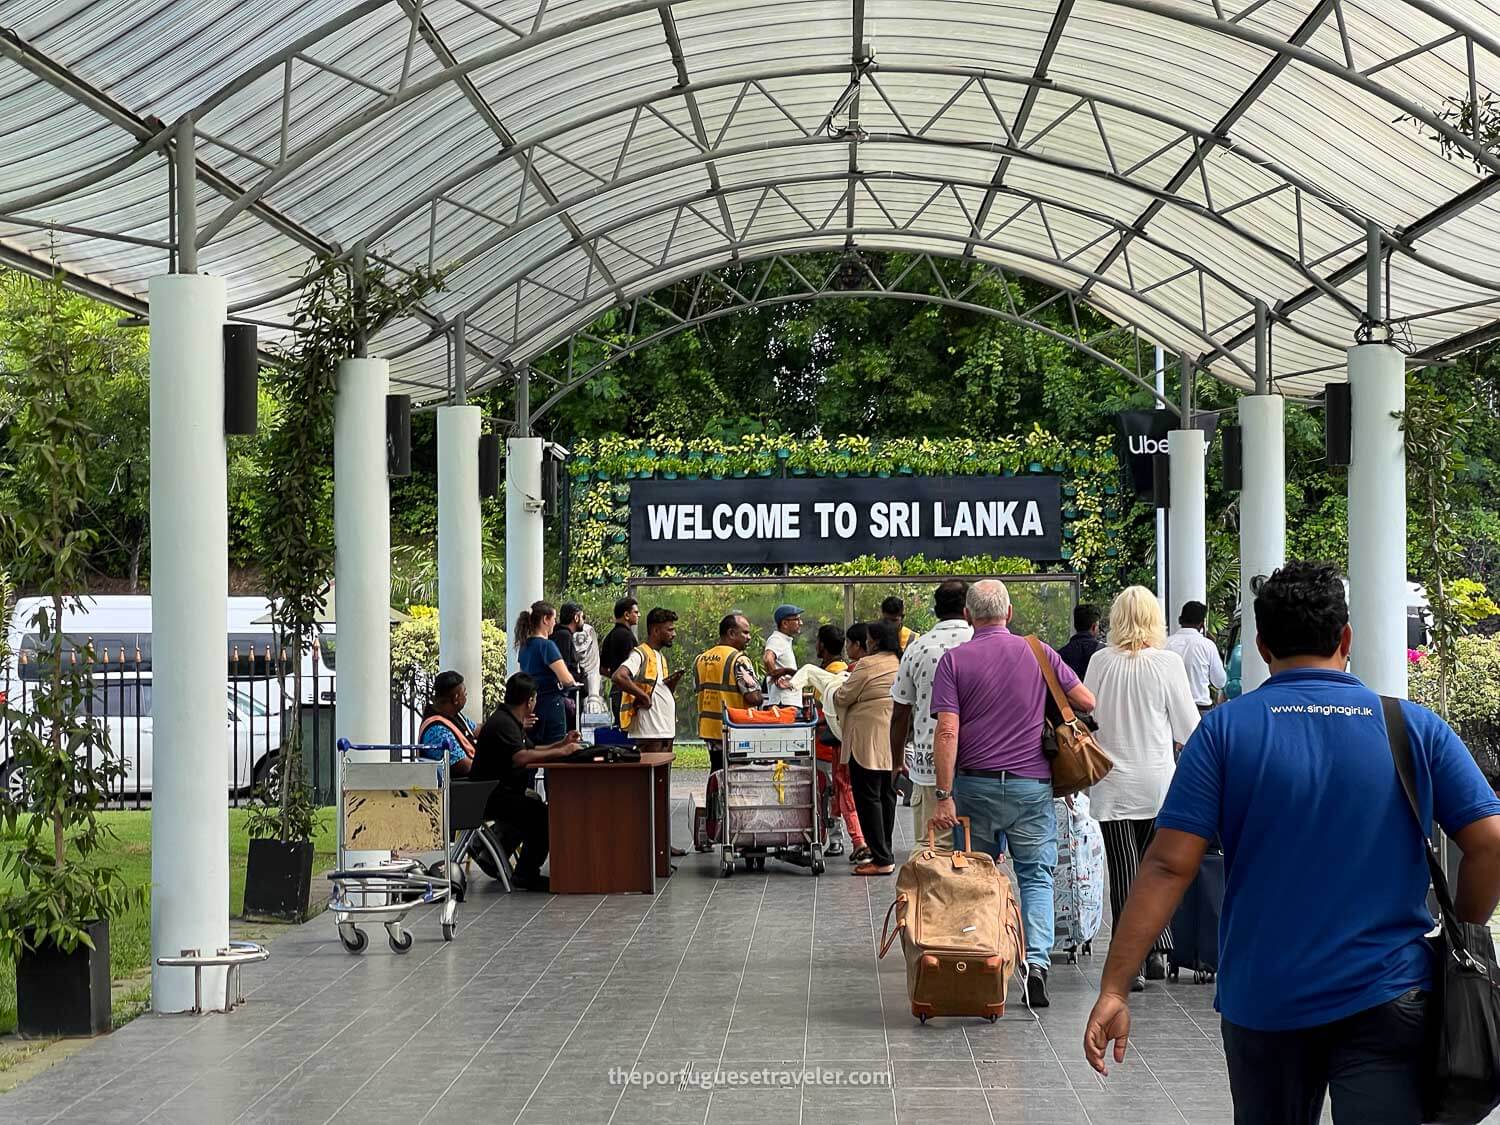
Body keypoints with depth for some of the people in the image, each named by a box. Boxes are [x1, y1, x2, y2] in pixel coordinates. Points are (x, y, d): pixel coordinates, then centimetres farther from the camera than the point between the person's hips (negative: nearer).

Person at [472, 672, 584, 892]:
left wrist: (561, 744, 10)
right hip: (492, 798, -11)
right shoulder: (502, 723, -18)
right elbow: (521, 757, -32)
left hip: (504, 793, 11)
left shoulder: (509, 720, 17)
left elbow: (531, 750, 22)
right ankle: (526, 874, -14)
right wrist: (560, 753, -29)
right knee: (542, 815, -22)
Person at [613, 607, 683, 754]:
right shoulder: (640, 655, -9)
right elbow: (618, 677, -27)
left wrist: (673, 682, 3)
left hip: (667, 731, 9)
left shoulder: (661, 657, 20)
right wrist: (644, 696, -21)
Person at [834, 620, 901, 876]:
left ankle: (881, 859, -7)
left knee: (868, 798, -4)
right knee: (887, 796, 13)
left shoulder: (867, 665, -14)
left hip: (869, 740, -8)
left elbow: (842, 697, -8)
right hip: (894, 742, 8)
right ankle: (885, 854, 16)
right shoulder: (900, 664, 9)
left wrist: (838, 689, 15)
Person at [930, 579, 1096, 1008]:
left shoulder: (954, 660, -2)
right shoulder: (1038, 652, 3)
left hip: (975, 783, 0)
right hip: (1032, 784, 0)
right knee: (1036, 876, 6)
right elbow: (1087, 702, 5)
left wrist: (944, 796, -10)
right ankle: (1036, 963, -12)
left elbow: (947, 732, -10)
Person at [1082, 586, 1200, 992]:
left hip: (1113, 786, 0)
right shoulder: (1167, 663, -7)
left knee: (1124, 873, 2)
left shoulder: (1100, 661, -5)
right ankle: (1156, 951, 15)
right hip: (1158, 783, 0)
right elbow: (1188, 728, -2)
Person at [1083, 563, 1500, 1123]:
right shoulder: (1417, 728, -1)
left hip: (1263, 999, 1)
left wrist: (1114, 989, -8)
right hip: (1387, 999, -1)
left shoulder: (1225, 729, -4)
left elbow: (1168, 866, -10)